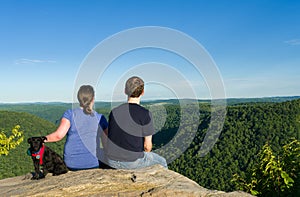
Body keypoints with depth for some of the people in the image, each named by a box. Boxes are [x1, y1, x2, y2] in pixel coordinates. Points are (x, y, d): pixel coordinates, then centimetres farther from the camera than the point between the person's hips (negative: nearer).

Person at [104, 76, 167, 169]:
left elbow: (112, 138, 10)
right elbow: (148, 146, -11)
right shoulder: (145, 114, -15)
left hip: (112, 161, 5)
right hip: (133, 161, -5)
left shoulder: (114, 112, 1)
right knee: (161, 162, 25)